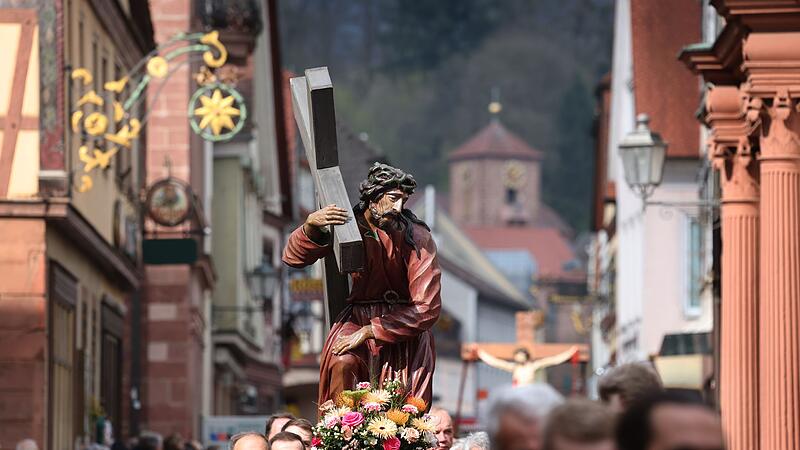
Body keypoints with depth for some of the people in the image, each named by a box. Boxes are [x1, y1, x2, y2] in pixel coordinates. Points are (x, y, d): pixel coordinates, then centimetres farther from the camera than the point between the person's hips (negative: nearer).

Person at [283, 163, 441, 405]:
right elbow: (293, 257, -12)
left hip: (407, 322, -2)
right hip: (359, 316, 2)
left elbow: (427, 308, -17)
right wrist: (311, 226, -34)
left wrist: (370, 331, -23)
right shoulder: (349, 223, -6)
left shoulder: (417, 237, -14)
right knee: (343, 362, -29)